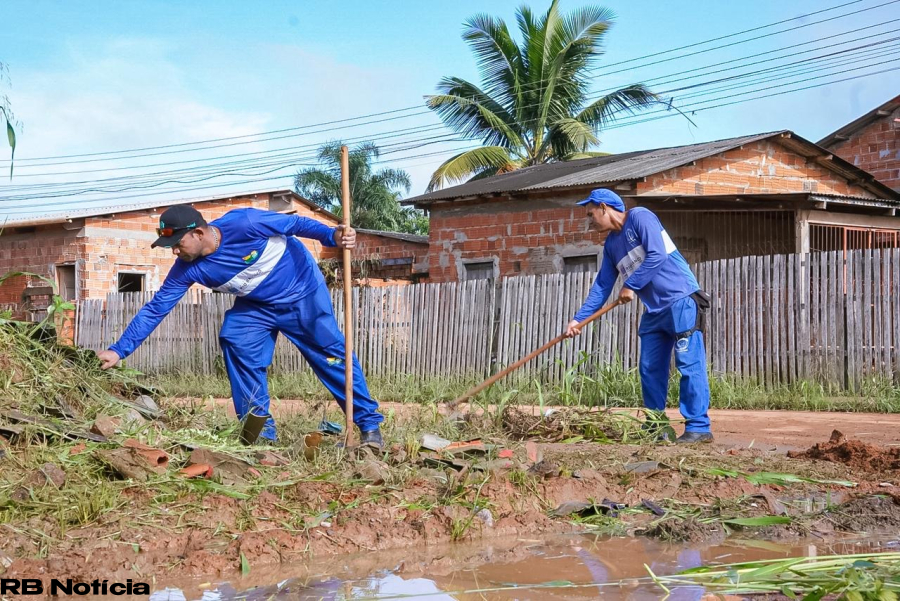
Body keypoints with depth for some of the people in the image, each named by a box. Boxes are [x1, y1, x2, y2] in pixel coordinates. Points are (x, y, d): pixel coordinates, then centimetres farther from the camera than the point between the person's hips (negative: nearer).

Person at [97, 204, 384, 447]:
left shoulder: (244, 224, -32)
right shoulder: (188, 269, -18)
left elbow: (296, 224, -20)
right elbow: (155, 309, -13)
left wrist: (333, 236, -34)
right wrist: (119, 350, -17)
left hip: (303, 293, -5)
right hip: (256, 306, 5)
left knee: (331, 354, -5)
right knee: (235, 344, -14)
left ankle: (370, 425, 4)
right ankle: (261, 432, -5)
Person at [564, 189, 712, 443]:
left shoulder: (639, 217, -8)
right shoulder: (611, 245, 16)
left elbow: (657, 255, -18)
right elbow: (602, 286, 17)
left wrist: (630, 286, -11)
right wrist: (579, 319, 11)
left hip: (680, 301, -9)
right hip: (654, 310, 9)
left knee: (689, 364, -10)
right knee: (650, 369, 8)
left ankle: (699, 427, -9)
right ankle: (656, 427, 15)